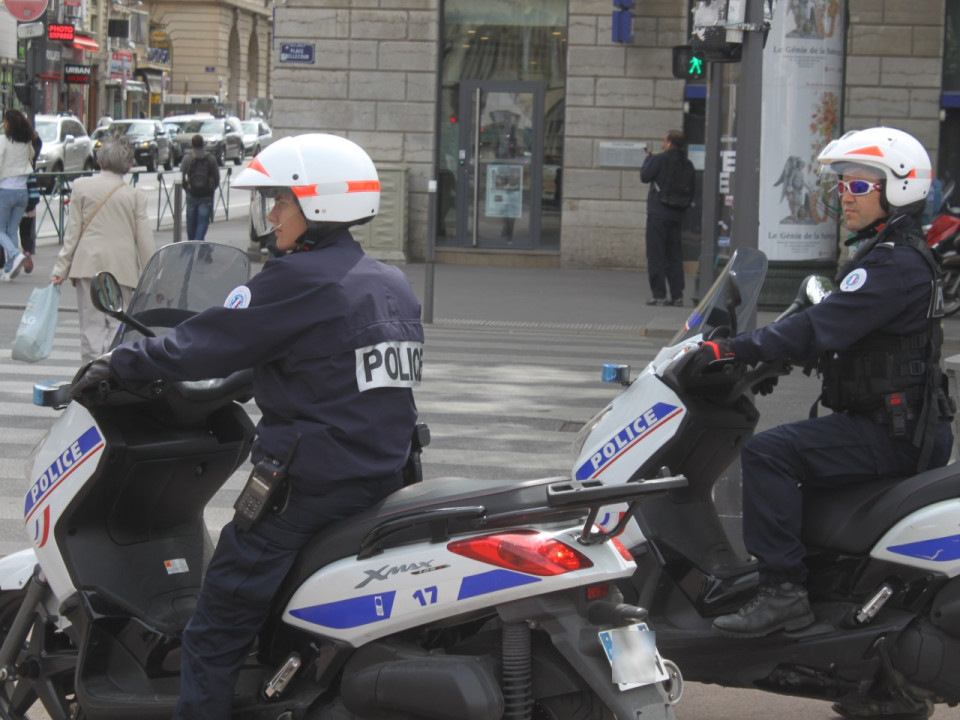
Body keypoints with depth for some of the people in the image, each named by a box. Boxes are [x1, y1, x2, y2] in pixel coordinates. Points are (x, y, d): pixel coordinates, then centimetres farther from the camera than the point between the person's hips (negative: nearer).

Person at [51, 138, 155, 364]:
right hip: (122, 267, 0)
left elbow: (72, 232, 1)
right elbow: (145, 240, 1)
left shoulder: (82, 187, 0)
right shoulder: (135, 195, -1)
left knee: (91, 326, 2)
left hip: (88, 265, 0)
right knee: (117, 324, 5)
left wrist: (60, 269, 6)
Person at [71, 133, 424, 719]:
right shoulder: (394, 285, 12)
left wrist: (120, 367, 2)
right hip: (385, 475, 9)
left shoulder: (298, 280, -13)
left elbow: (206, 345, -10)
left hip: (307, 488, -9)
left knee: (216, 635, -3)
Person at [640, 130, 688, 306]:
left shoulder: (660, 159, -11)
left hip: (658, 213, -5)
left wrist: (647, 158, 9)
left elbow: (645, 176, -6)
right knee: (675, 255, 11)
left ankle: (659, 295, -5)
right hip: (677, 215, 5)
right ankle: (677, 295, 8)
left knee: (656, 255, -1)